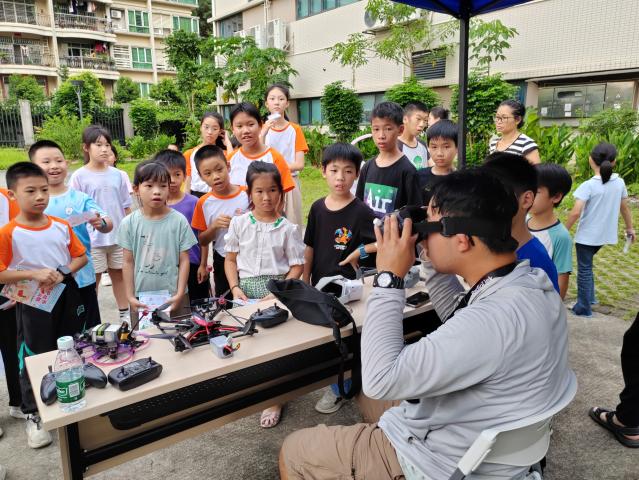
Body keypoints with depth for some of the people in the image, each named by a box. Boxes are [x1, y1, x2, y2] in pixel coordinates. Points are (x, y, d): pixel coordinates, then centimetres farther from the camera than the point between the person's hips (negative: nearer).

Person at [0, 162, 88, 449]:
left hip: (67, 299, 4)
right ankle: (33, 414, 27)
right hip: (33, 305, -4)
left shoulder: (61, 226, -2)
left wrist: (62, 272, -13)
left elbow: (81, 256, 4)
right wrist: (33, 274, -25)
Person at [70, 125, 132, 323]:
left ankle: (125, 314, 27)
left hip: (119, 237, 3)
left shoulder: (117, 175, 2)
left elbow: (126, 207, 7)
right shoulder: (79, 176, -6)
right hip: (92, 239, -3)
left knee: (119, 275, 15)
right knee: (93, 279, 8)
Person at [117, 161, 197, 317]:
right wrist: (130, 296, -2)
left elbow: (184, 260, -4)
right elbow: (128, 262, 1)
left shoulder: (179, 221, -7)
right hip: (141, 296, 1)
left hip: (172, 295, -1)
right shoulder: (129, 223, -3)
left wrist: (180, 294, -9)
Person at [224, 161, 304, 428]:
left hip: (276, 289, -2)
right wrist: (235, 288, -5)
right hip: (246, 289, 2)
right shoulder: (239, 223, 3)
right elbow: (230, 259, 8)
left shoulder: (287, 228, -2)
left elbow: (297, 266, -2)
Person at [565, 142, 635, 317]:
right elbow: (625, 208, 10)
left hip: (587, 235, -6)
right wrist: (629, 228, 23)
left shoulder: (588, 185, -19)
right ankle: (589, 297, 32)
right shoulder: (619, 182, -1)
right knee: (586, 265, 25)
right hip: (605, 234, 6)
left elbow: (575, 212, -25)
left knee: (584, 269, 6)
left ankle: (584, 308, 14)